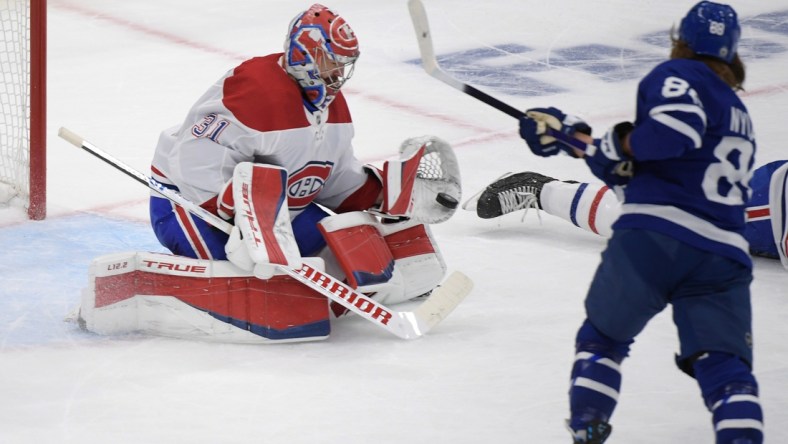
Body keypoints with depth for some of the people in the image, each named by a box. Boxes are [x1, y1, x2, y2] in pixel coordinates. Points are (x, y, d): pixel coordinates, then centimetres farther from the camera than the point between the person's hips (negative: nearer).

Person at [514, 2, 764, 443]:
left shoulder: (677, 74, 7)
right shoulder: (740, 118, 30)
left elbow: (674, 126, -17)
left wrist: (618, 145, -1)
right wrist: (585, 144, 28)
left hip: (653, 237, -4)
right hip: (724, 253, 5)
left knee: (603, 336, 18)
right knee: (726, 368, 1)